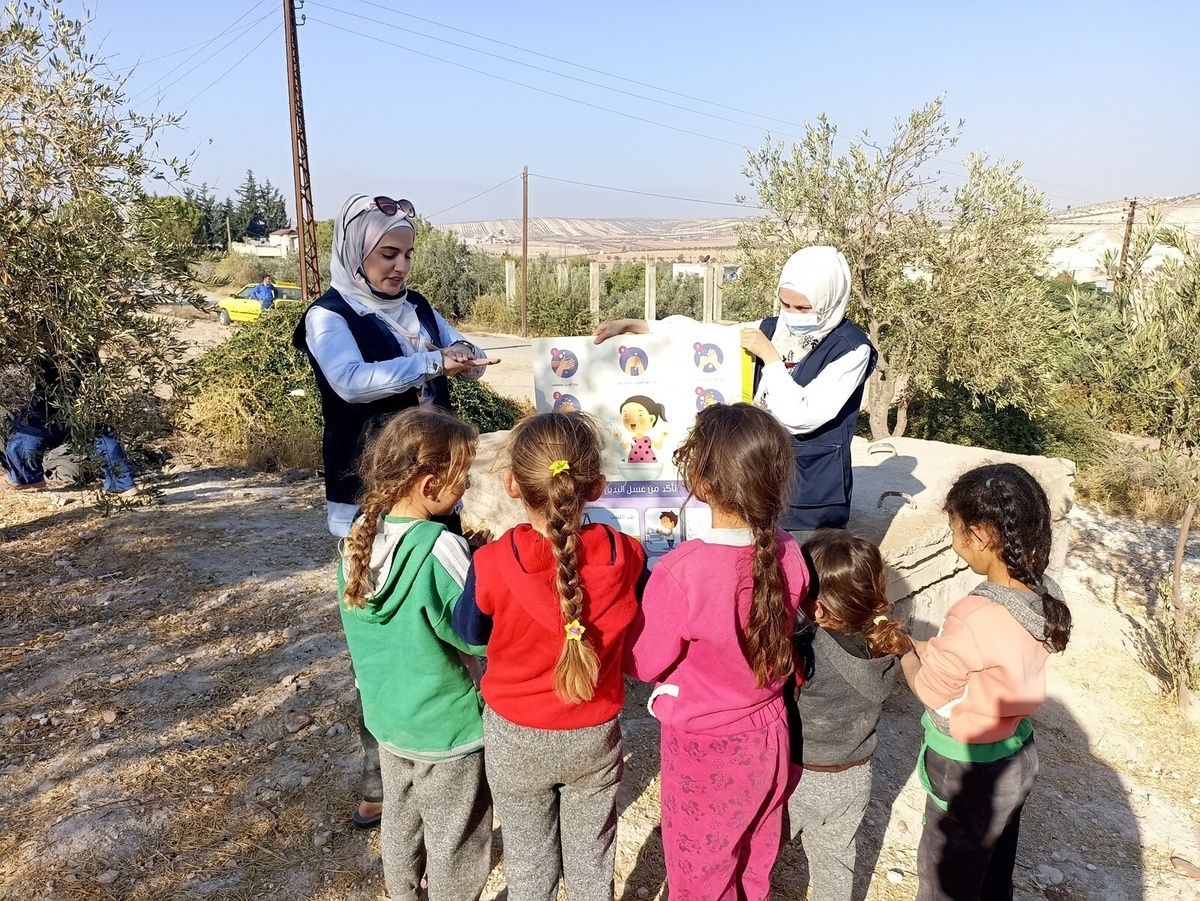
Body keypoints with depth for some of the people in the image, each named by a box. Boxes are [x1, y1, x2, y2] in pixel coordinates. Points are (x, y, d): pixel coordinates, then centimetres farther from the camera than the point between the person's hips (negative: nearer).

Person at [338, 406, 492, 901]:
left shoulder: (359, 535, -8)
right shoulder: (439, 549, -30)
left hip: (386, 714, 7)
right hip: (446, 726, -7)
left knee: (399, 821, 28)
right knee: (454, 841, 15)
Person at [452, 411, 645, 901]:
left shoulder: (493, 564, -25)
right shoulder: (625, 555, -20)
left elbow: (469, 630, -4)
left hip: (515, 737, -1)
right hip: (595, 735, 1)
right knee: (592, 859, 23)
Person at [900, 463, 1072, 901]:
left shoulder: (975, 616, -34)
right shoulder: (1045, 593, -11)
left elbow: (929, 690, -17)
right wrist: (919, 645, 1)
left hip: (968, 773, -7)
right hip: (1016, 756, 7)